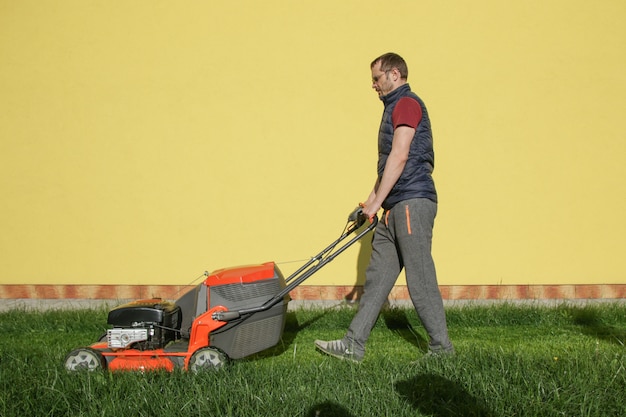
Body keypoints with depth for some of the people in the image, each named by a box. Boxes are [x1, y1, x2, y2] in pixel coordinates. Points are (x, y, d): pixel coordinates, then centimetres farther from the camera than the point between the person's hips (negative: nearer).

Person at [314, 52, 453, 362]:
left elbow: (399, 157, -16)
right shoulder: (394, 108, 24)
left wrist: (376, 201, -13)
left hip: (412, 203, -10)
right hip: (394, 208, 10)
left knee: (420, 279, -5)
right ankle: (353, 345, 9)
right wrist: (371, 200, 20)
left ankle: (441, 347, 7)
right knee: (377, 276, 7)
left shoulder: (407, 103, -7)